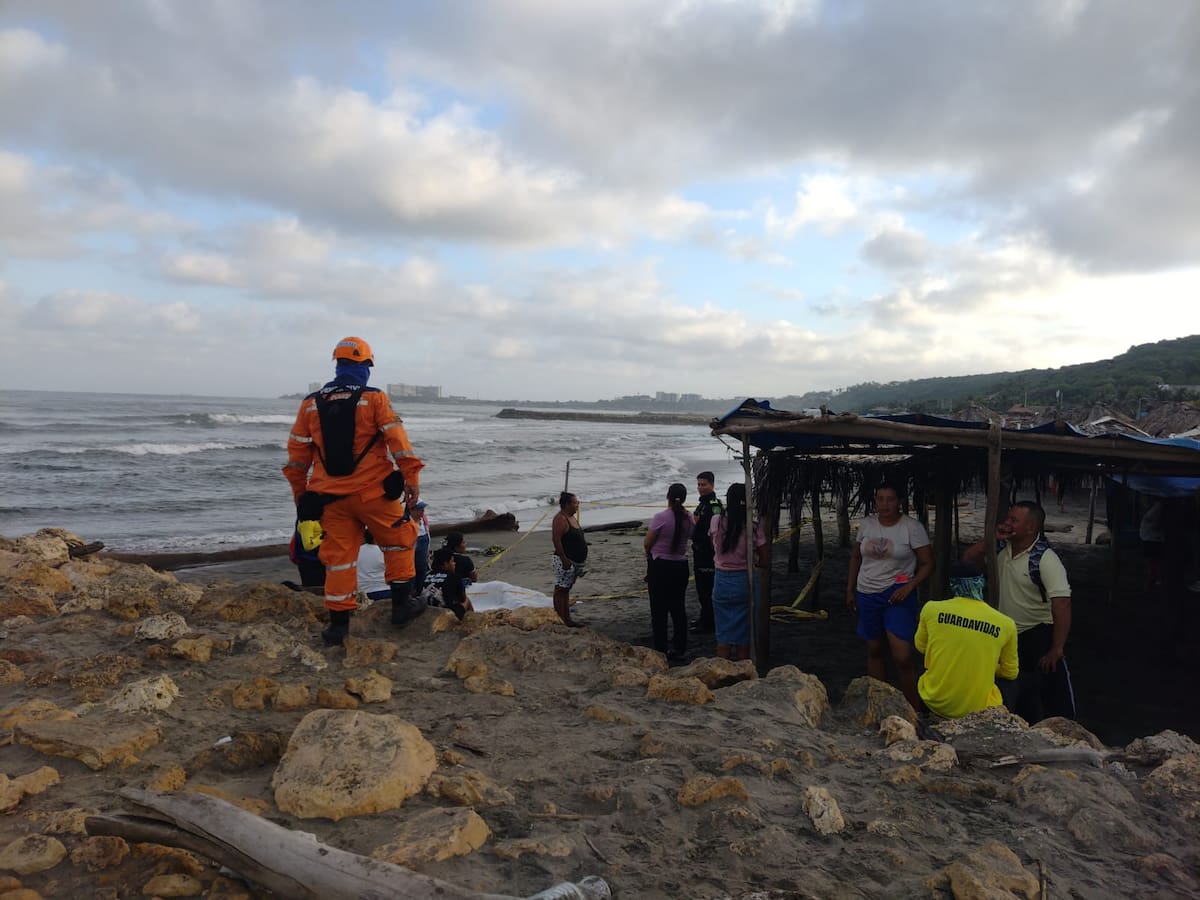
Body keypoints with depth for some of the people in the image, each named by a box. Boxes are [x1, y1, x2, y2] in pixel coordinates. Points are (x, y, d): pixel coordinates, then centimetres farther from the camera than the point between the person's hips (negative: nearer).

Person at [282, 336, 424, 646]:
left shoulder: (311, 404, 7)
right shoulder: (374, 399, -4)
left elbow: (297, 451, 11)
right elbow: (397, 440, -11)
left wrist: (299, 490, 20)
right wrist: (411, 478, -8)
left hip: (332, 495, 4)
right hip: (373, 492, -3)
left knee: (338, 555, 10)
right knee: (399, 541, 15)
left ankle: (338, 622, 12)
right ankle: (401, 604, 16)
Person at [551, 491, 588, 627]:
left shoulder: (572, 517, 14)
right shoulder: (560, 519, -16)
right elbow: (556, 540, -22)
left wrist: (581, 560, 20)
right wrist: (564, 559, -25)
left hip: (575, 561, 10)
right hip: (565, 560, -10)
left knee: (566, 590, 14)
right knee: (560, 590, -5)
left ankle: (567, 619, 19)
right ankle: (560, 620, -4)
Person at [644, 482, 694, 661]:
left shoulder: (660, 517, -18)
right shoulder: (688, 518, -3)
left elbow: (647, 543, -10)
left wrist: (650, 554, 11)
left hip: (660, 567, -5)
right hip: (681, 566, 5)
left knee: (659, 610, 4)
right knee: (678, 609, 14)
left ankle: (661, 651, 8)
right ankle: (680, 650, 18)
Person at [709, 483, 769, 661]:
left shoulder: (716, 522, -8)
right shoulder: (753, 528, -11)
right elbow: (765, 562, -3)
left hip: (722, 582, 1)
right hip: (746, 582, -1)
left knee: (723, 634, 12)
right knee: (743, 636, 12)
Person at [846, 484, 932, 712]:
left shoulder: (912, 527, -8)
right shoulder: (866, 524, 4)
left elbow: (927, 564, -5)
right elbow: (856, 557, 16)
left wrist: (909, 587, -17)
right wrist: (850, 589, 14)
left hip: (897, 595, -4)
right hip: (867, 594, 4)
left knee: (902, 657, -11)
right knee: (875, 650, 14)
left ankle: (915, 712, 3)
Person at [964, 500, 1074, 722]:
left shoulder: (1045, 559, -22)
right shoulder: (1002, 548, -2)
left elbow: (1062, 606, -25)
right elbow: (968, 558, 3)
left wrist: (1056, 650, -26)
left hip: (1040, 637, -7)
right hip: (1010, 637, 7)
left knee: (1056, 704, -1)